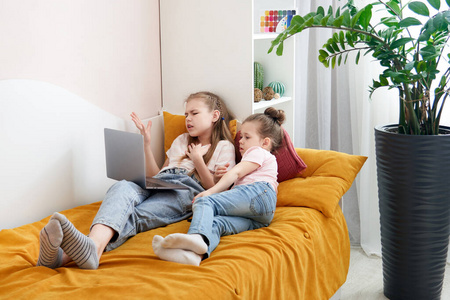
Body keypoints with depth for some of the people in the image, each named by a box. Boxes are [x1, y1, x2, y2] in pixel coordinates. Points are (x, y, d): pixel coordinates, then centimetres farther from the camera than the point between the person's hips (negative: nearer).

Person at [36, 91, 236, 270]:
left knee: (133, 216, -35)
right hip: (155, 188, 5)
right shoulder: (181, 140, 36)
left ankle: (65, 255, -64)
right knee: (122, 187, -33)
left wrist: (198, 161, 0)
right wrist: (147, 143, 24)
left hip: (186, 191, -5)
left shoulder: (224, 147, 18)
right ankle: (94, 245, -65)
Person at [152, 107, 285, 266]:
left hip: (258, 193, -8)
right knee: (216, 223, -21)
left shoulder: (258, 152, 20)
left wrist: (212, 191, -11)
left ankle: (197, 235, -56)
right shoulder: (269, 160, 50)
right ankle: (195, 254, -56)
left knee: (204, 201, -23)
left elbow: (236, 172, 3)